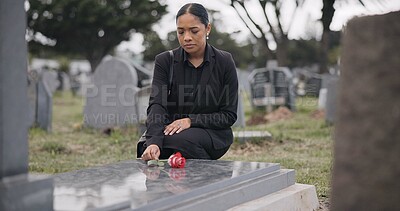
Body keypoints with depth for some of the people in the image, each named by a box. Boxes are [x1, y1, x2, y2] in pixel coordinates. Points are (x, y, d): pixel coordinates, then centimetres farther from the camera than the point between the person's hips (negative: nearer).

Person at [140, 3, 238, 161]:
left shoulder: (224, 62, -5)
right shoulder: (165, 61, -4)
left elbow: (229, 115, -4)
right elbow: (157, 105, -18)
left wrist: (190, 120, -19)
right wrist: (153, 142, -37)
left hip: (212, 135, -1)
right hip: (172, 131, 2)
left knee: (178, 140, -33)